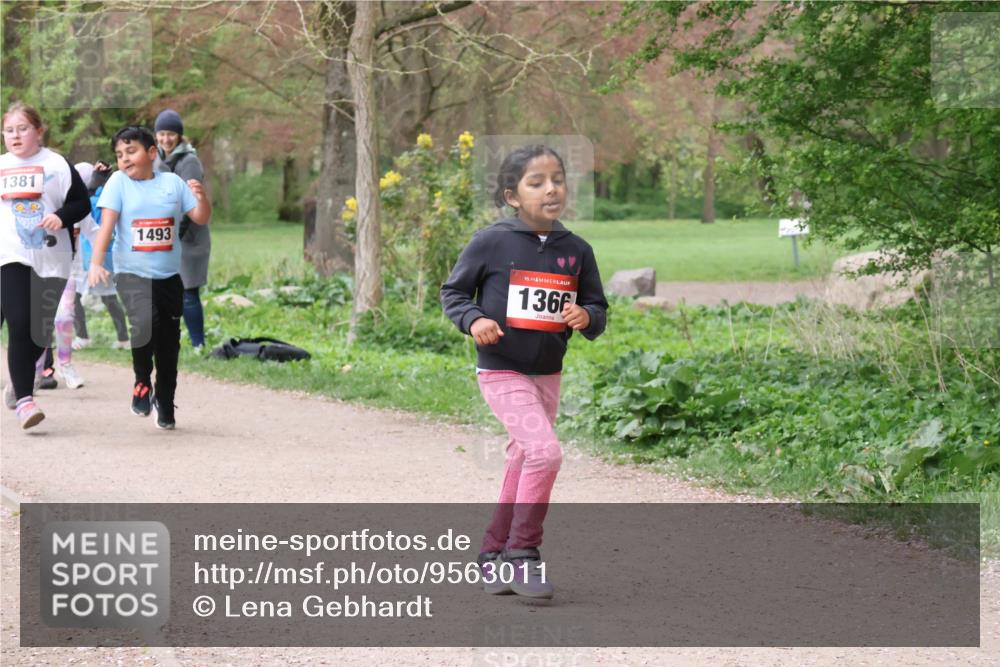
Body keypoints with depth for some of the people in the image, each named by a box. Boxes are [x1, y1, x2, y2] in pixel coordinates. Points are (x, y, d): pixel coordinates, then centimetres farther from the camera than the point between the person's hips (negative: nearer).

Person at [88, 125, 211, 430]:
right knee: (144, 322, -28)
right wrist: (96, 263, -20)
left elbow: (201, 218, 7)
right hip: (132, 274, -3)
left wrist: (202, 198, -14)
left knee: (169, 343, 9)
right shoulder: (118, 182, -1)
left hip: (169, 277, 3)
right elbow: (106, 224, -9)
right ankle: (142, 382, -5)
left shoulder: (172, 182, 3)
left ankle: (165, 405, 26)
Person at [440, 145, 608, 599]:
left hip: (548, 375, 6)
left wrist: (586, 317, -14)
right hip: (501, 371, -6)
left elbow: (597, 307, 8)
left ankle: (494, 554, 30)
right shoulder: (491, 243, -11)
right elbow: (453, 291, 0)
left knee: (523, 466, 14)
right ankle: (522, 554, -9)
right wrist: (473, 320, -19)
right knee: (545, 452, -21)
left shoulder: (576, 251, 1)